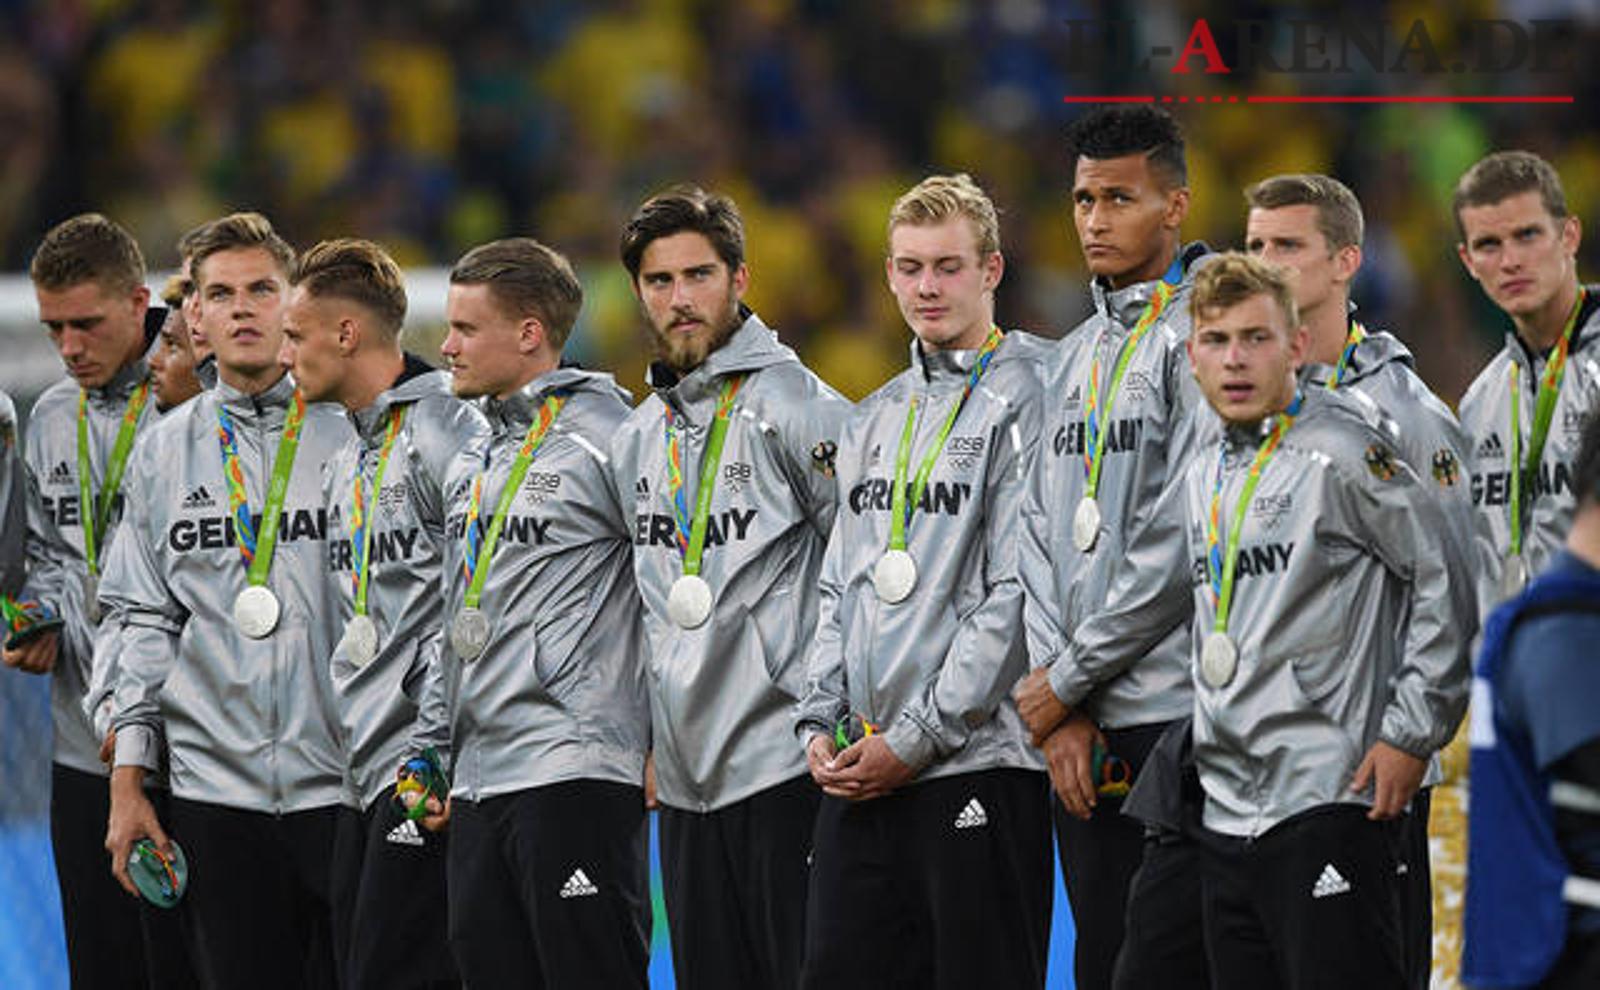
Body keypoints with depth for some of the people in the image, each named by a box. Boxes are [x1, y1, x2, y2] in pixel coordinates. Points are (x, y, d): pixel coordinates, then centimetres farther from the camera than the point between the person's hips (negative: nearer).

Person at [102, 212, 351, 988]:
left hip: (340, 786, -3)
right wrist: (128, 782, 7)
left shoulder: (350, 432, 1)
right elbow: (148, 622, 12)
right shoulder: (164, 451, 11)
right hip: (213, 788, 3)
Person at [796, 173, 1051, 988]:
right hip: (856, 773, 7)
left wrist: (917, 737, -13)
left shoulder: (1025, 401, -6)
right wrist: (819, 723, 6)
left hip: (976, 760, -7)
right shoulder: (874, 419, 18)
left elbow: (1015, 597, -12)